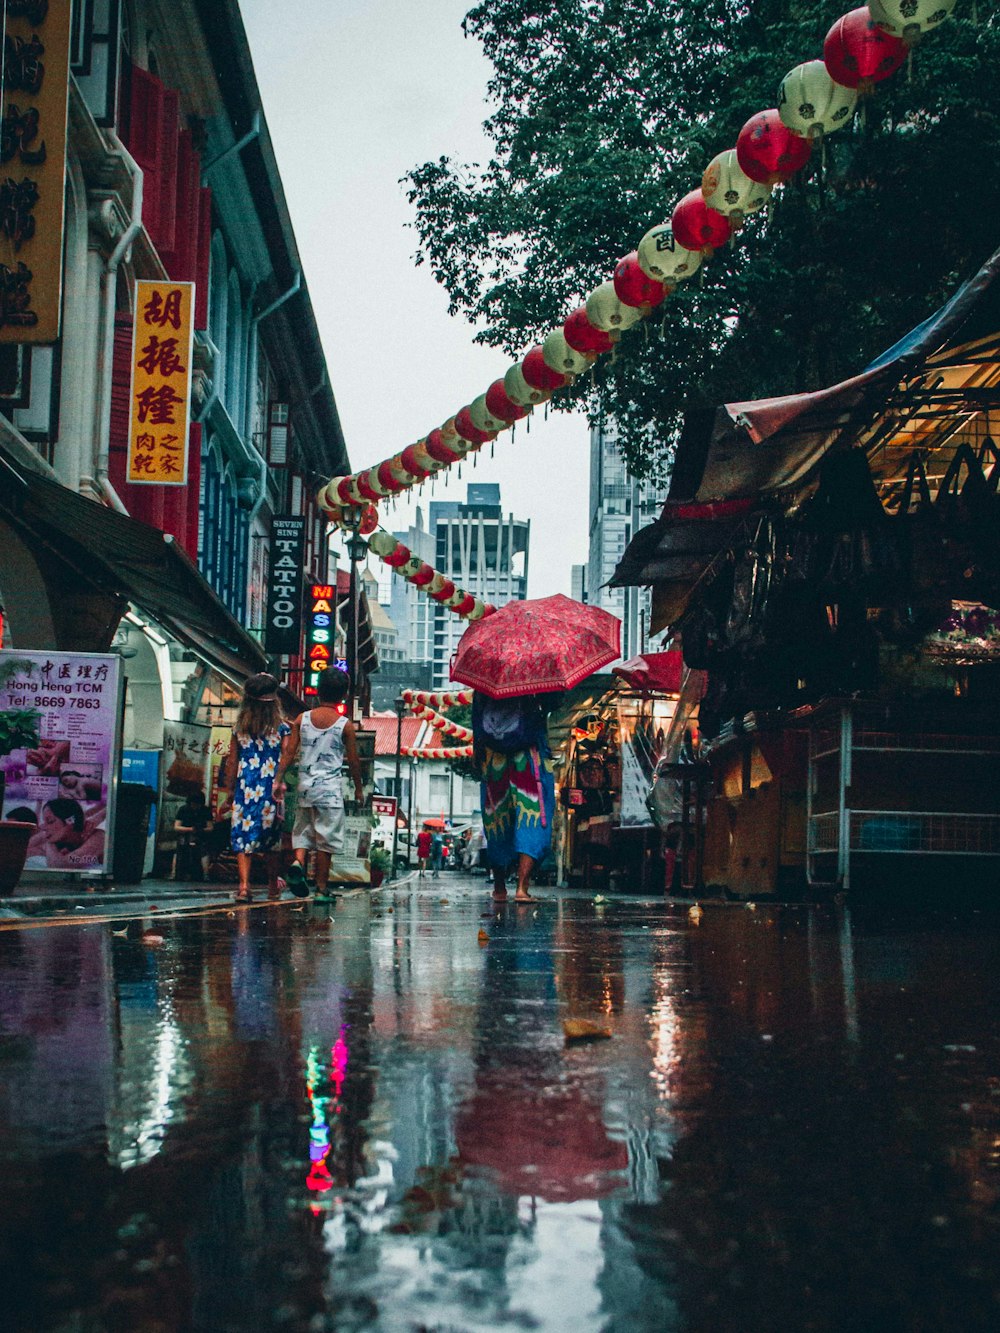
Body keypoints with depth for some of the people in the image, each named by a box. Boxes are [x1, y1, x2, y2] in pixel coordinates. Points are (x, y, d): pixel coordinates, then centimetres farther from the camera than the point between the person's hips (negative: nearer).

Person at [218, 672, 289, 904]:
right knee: (270, 839, 11)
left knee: (243, 836, 2)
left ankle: (244, 885, -12)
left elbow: (232, 763, 6)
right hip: (270, 788, -1)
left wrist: (230, 794, 12)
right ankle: (273, 887, 22)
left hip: (245, 788, 1)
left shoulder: (239, 728, 3)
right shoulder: (281, 728, -2)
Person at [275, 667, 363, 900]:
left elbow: (289, 752, -1)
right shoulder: (345, 725, -6)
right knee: (326, 838, 4)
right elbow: (353, 760, 0)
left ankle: (298, 862, -14)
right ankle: (321, 888, 8)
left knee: (303, 830, 15)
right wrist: (359, 788, 12)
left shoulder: (302, 719, 1)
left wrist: (279, 779, 4)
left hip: (305, 784, 3)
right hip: (330, 786, -3)